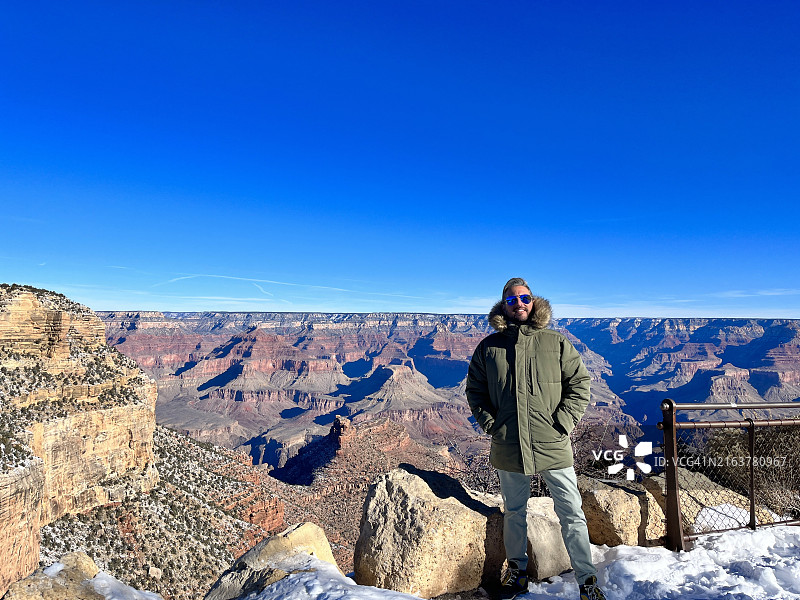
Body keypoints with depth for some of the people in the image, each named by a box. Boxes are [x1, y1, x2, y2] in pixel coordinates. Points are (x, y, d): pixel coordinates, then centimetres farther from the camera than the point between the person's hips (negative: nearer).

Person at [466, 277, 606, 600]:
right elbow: (474, 389, 11)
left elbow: (580, 383, 3)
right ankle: (516, 571, 36)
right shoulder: (489, 347, 2)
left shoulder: (556, 343, -1)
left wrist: (563, 422, -7)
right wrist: (490, 423, 0)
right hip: (508, 447, 2)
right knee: (514, 512, 17)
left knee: (571, 513, 5)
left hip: (553, 445, -1)